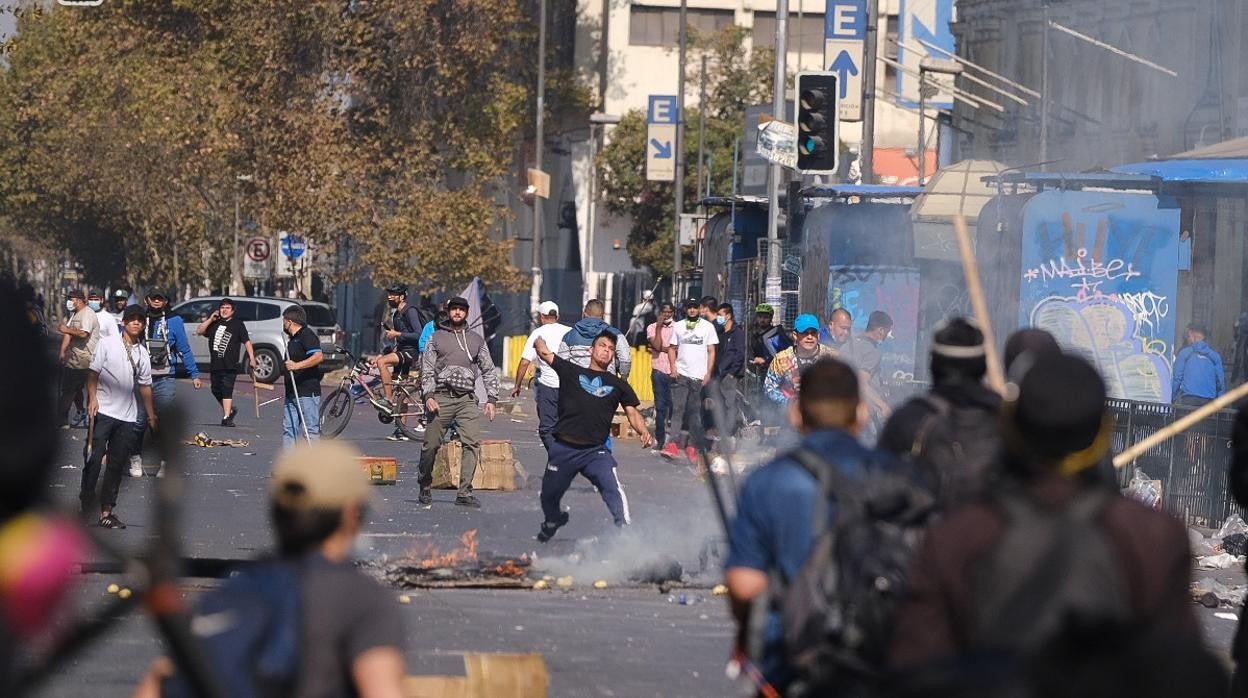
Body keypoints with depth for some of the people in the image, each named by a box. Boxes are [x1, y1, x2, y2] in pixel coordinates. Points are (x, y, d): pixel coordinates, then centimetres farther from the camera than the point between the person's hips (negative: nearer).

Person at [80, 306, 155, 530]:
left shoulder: (143, 353, 12)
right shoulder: (108, 344, 0)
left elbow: (145, 386, 18)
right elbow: (93, 373, -2)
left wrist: (151, 415, 18)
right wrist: (93, 398, -15)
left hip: (127, 416, 4)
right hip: (103, 411, -4)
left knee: (117, 465, 4)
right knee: (95, 457, -8)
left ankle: (106, 511, 7)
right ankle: (86, 501, -1)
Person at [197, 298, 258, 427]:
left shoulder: (238, 324, 3)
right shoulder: (214, 323, 13)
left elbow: (247, 342, 0)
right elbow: (199, 331, 5)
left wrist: (252, 358, -9)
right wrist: (210, 320, -5)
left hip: (230, 365, -5)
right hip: (215, 364, 5)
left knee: (227, 390, -16)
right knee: (216, 390, 15)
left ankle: (226, 418, -19)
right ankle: (231, 409, 37)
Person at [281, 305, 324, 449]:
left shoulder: (307, 336, -11)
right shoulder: (293, 339, 20)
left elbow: (318, 356, -27)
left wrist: (297, 365, -36)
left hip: (308, 393, -10)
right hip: (292, 393, 10)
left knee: (311, 430, -9)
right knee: (288, 429, 6)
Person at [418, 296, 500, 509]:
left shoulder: (476, 340, 17)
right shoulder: (436, 338, 12)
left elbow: (489, 371, 17)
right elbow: (427, 370, 7)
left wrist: (491, 399, 6)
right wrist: (428, 396, -7)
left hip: (467, 399, 1)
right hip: (441, 397, -1)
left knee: (472, 444, -14)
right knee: (431, 445, -2)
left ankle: (464, 493, -15)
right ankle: (425, 487, 18)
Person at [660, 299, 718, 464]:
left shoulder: (708, 327, 5)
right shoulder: (678, 326, 10)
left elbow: (711, 351, 5)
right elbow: (672, 348, 12)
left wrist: (708, 373, -4)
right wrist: (673, 367, -4)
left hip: (699, 376, -1)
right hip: (681, 374, 1)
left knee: (695, 412, 3)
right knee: (677, 409, -9)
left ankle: (691, 447, 8)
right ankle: (673, 445, -16)